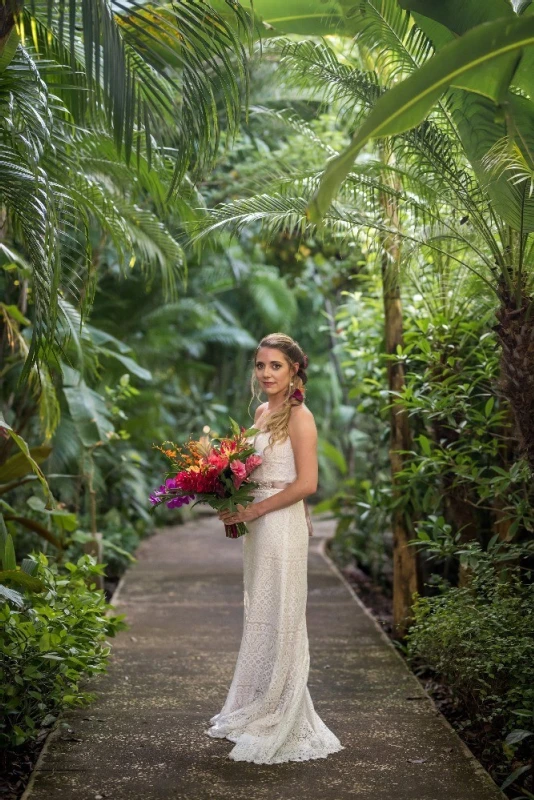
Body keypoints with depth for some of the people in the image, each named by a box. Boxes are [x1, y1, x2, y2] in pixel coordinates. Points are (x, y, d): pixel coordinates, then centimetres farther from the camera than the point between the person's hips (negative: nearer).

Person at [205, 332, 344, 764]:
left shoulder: (298, 416, -12)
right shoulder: (263, 411, 14)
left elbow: (307, 483, -17)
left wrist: (254, 510, -15)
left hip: (282, 526, -8)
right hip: (257, 526, 8)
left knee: (277, 621, -1)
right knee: (260, 619, 14)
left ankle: (278, 725, 9)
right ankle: (256, 710, 25)